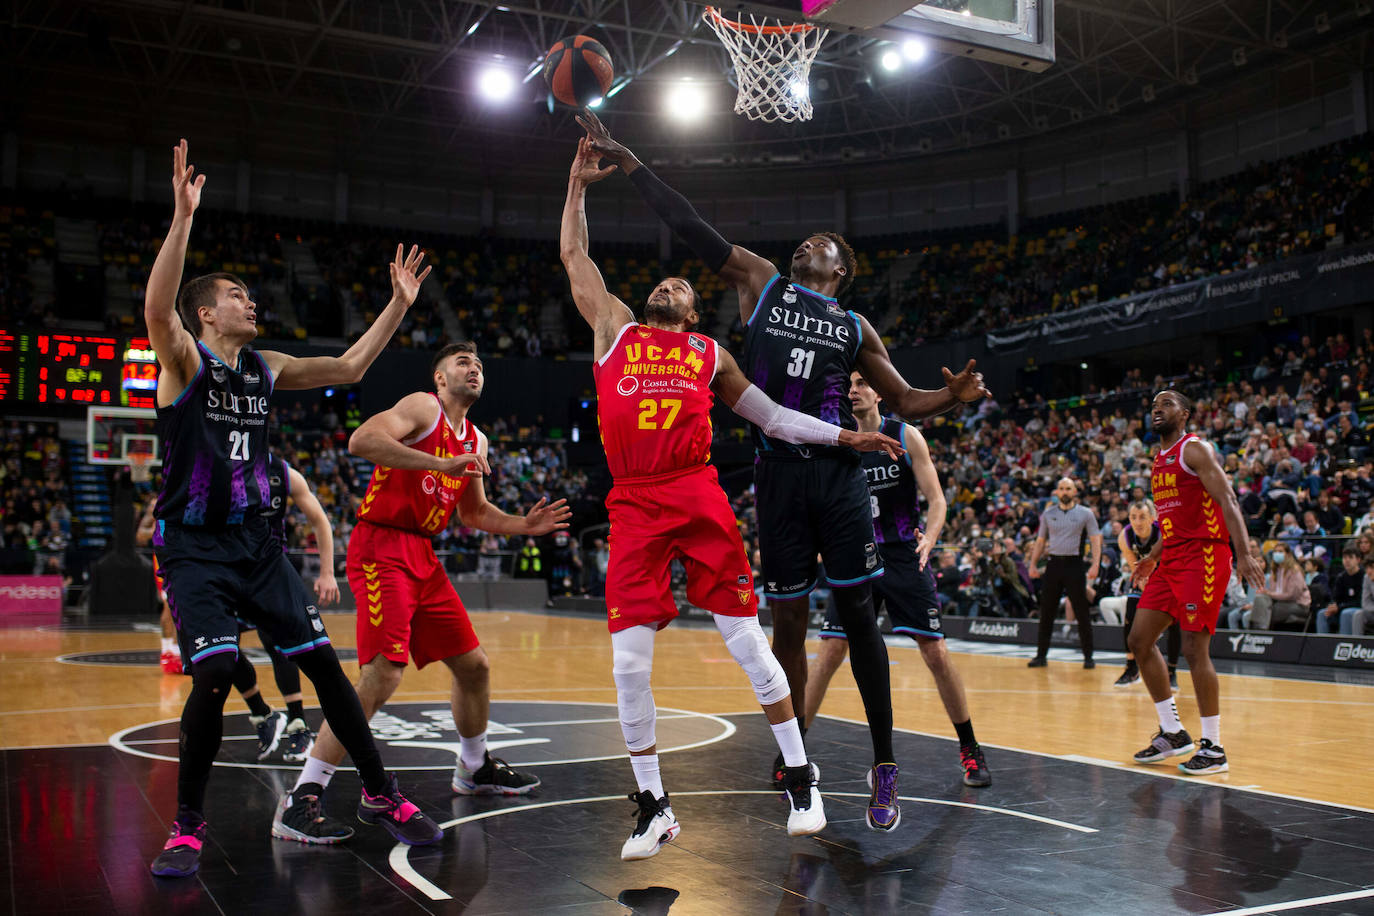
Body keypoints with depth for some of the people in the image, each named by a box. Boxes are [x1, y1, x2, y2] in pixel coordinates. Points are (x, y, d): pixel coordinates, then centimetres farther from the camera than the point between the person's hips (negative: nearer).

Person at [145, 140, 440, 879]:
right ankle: (187, 827, 1)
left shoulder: (265, 369, 10)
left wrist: (398, 305, 9)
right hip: (192, 546, -5)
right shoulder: (183, 359, -6)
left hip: (254, 540, 5)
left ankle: (379, 795, 14)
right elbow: (156, 306, -28)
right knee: (215, 675, -20)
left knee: (323, 662, 2)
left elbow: (348, 369, 14)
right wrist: (184, 216, -38)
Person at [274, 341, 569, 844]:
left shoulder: (476, 441, 17)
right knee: (383, 674, -21)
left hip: (423, 557, 9)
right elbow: (361, 440, -24)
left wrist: (523, 525, 13)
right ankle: (300, 800, -16)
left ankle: (475, 768, 38)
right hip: (381, 549, -9)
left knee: (474, 665, 14)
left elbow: (474, 511, 28)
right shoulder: (422, 407, -7)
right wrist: (440, 463, -29)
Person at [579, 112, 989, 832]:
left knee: (857, 614, 0)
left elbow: (904, 403, 14)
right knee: (787, 620, 5)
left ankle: (884, 766, 9)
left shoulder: (855, 328, 13)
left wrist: (952, 396, -8)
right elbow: (688, 225, 8)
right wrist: (625, 161, 4)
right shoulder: (760, 282, 13)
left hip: (838, 474, 0)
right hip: (778, 474, 0)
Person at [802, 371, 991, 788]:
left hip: (905, 558, -2)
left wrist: (929, 538, -25)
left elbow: (936, 500, -7)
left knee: (936, 653, -3)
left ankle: (970, 750, 14)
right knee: (829, 652, -7)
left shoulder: (906, 437, -4)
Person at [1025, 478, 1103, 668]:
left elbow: (1096, 540, -3)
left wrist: (1095, 564, -16)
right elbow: (1040, 541, 15)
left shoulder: (1085, 513, 2)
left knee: (1082, 613, -2)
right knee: (1046, 613, 3)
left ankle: (1088, 657, 6)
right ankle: (1041, 655, 10)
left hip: (1074, 564, -3)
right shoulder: (1048, 514, 10)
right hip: (1054, 564, 3)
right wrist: (1032, 564, 5)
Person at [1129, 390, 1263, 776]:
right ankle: (1172, 732, 16)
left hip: (1203, 555, -9)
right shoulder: (1159, 460, 19)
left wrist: (1243, 554, -27)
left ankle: (1213, 748, 2)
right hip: (1171, 558, 9)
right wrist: (1154, 556, 27)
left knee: (1194, 648, -9)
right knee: (1140, 639, 6)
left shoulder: (1195, 449, -7)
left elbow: (1227, 502, -17)